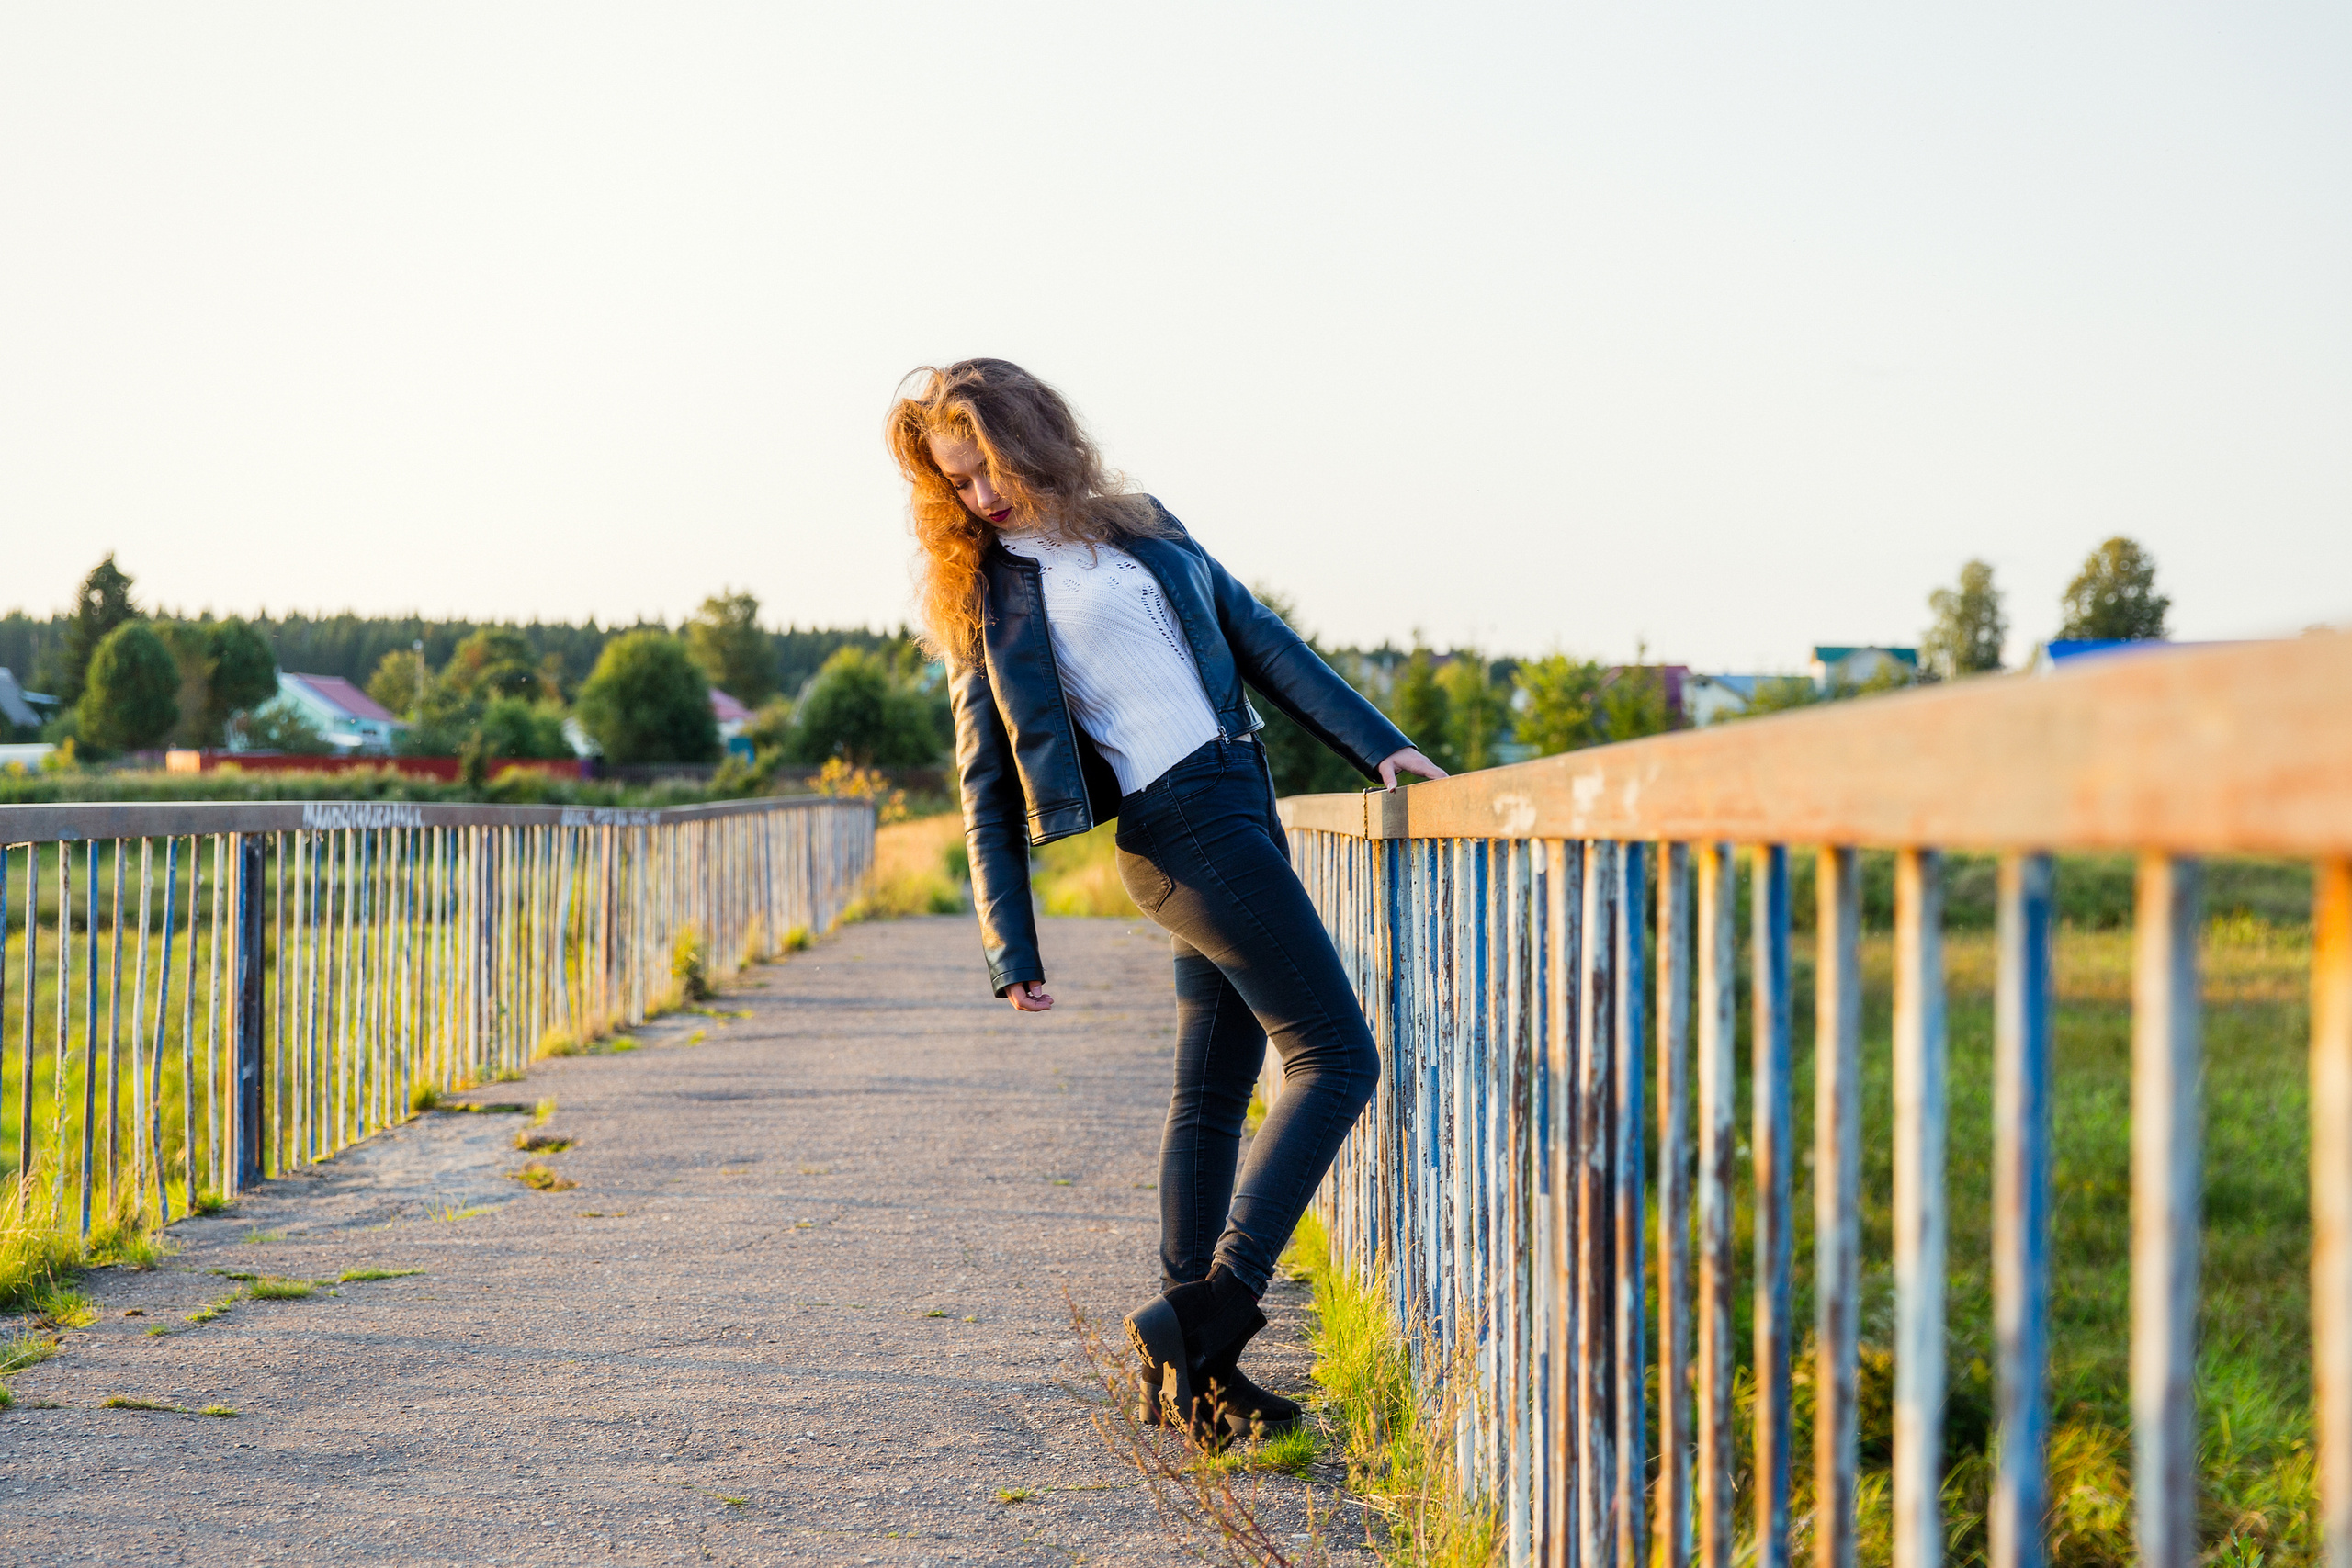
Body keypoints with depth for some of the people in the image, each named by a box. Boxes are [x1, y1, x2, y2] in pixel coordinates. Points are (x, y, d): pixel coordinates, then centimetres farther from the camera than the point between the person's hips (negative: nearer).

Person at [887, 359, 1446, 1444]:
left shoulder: (1144, 534, 15)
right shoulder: (989, 601, 0)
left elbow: (1262, 642, 18)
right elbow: (988, 793, -1)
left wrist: (1376, 744, 11)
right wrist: (1012, 955, -6)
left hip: (1241, 811, 6)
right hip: (1180, 830, -6)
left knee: (1214, 1088, 7)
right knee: (1337, 1057, -13)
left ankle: (1184, 1369, 12)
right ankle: (1207, 1309, -16)